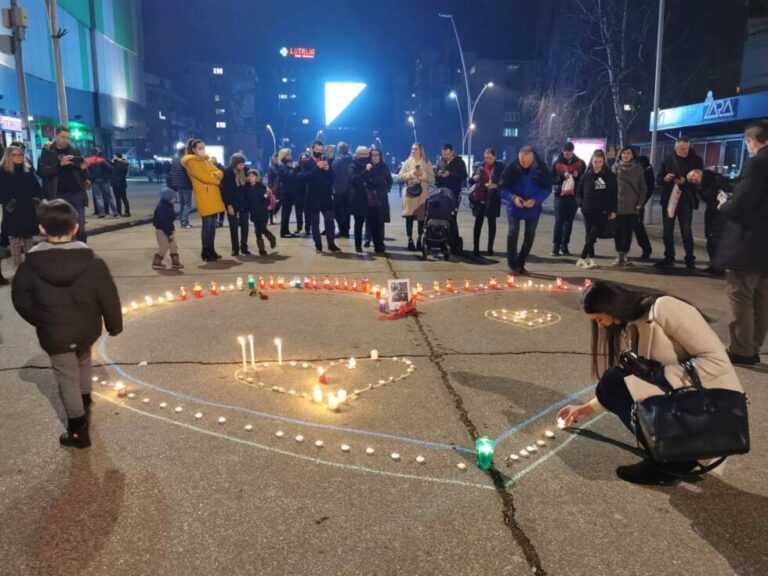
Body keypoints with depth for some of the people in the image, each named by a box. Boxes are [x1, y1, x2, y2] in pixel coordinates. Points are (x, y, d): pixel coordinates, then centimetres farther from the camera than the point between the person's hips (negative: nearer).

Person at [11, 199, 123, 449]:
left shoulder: (31, 264, -15)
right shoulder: (92, 261, -16)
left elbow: (21, 299, -2)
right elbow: (108, 297, -10)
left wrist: (39, 321, 15)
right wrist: (114, 325, 4)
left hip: (55, 335, -2)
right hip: (87, 329, 2)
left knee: (67, 378, 10)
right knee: (83, 362, 30)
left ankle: (78, 431, 18)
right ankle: (85, 401, 51)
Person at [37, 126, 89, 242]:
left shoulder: (74, 151, 11)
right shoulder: (47, 151, 5)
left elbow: (82, 175, 14)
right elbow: (41, 171, -8)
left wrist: (83, 168, -9)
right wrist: (60, 164, -19)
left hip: (76, 194, 2)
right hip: (57, 195, -1)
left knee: (80, 228, -1)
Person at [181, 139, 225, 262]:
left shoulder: (207, 160, 19)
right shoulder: (191, 162, -5)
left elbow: (219, 172, 11)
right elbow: (204, 177, -15)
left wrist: (213, 176, -10)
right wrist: (215, 178, -1)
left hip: (213, 196, 7)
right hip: (204, 196, -7)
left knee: (212, 225, 9)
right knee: (207, 226, -8)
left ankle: (211, 251, 16)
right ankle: (206, 253, -2)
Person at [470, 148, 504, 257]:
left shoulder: (500, 167, 1)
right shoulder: (480, 166, 8)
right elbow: (472, 179, 13)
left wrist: (496, 185, -20)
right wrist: (474, 178, -8)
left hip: (493, 198, -2)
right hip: (479, 197, 2)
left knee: (492, 222, 6)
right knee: (478, 221, 0)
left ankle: (490, 248, 14)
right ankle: (476, 248, 3)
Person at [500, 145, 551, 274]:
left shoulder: (541, 169, -10)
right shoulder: (511, 168, -12)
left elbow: (547, 188, -3)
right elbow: (503, 188, -6)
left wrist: (536, 200, -20)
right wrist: (513, 197, -25)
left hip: (533, 208, 2)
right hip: (515, 207, -2)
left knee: (530, 235, 7)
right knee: (513, 232, -8)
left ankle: (521, 264, 21)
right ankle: (513, 264, 2)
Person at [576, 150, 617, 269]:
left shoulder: (609, 175, -1)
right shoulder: (587, 175, 4)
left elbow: (614, 194, 0)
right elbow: (579, 191, 13)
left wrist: (613, 210, -4)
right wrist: (581, 203, 0)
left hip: (602, 212, -2)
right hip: (588, 211, 2)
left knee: (593, 236, -7)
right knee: (590, 236, 6)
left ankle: (583, 258, -2)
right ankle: (590, 258, 13)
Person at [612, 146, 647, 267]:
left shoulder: (638, 168, 4)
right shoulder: (616, 167, 3)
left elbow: (643, 187, 5)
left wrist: (640, 203, -2)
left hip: (633, 206, 0)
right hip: (619, 205, 0)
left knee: (629, 231, 4)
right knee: (619, 231, -1)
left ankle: (625, 254, 12)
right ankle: (620, 255, 6)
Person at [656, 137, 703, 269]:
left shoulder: (696, 160, 0)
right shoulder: (668, 159, 6)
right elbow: (659, 178, 8)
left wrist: (685, 181, -20)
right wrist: (665, 179, -15)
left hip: (686, 201, -3)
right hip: (668, 199, 3)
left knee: (686, 231, -2)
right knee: (668, 231, 7)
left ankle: (690, 259, 6)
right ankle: (669, 258, 17)